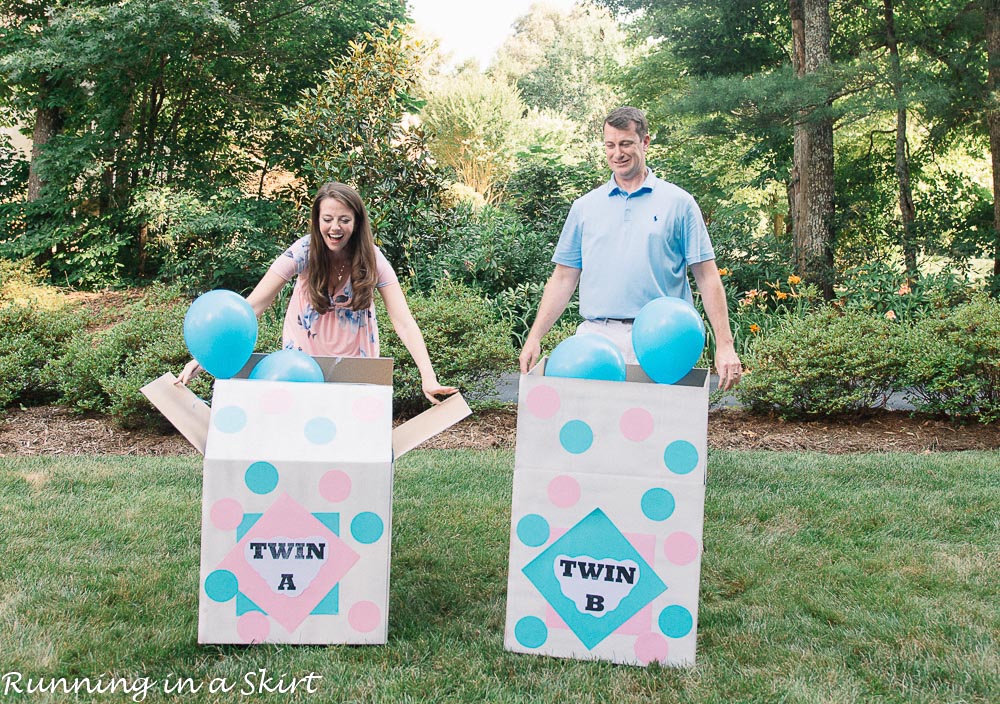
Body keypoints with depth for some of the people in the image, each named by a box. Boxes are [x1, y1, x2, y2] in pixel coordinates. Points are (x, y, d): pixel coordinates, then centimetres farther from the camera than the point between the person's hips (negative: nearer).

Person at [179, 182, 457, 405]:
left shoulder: (372, 259, -19)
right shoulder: (304, 251, -20)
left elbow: (403, 322, -27)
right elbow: (254, 305, -26)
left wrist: (428, 377, -42)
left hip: (355, 358, 0)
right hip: (303, 356, 0)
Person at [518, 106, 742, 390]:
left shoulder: (678, 202, 7)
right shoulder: (585, 207, 13)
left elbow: (707, 276, 3)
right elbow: (563, 278, 13)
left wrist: (724, 345, -5)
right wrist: (534, 338, 4)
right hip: (596, 338, 2)